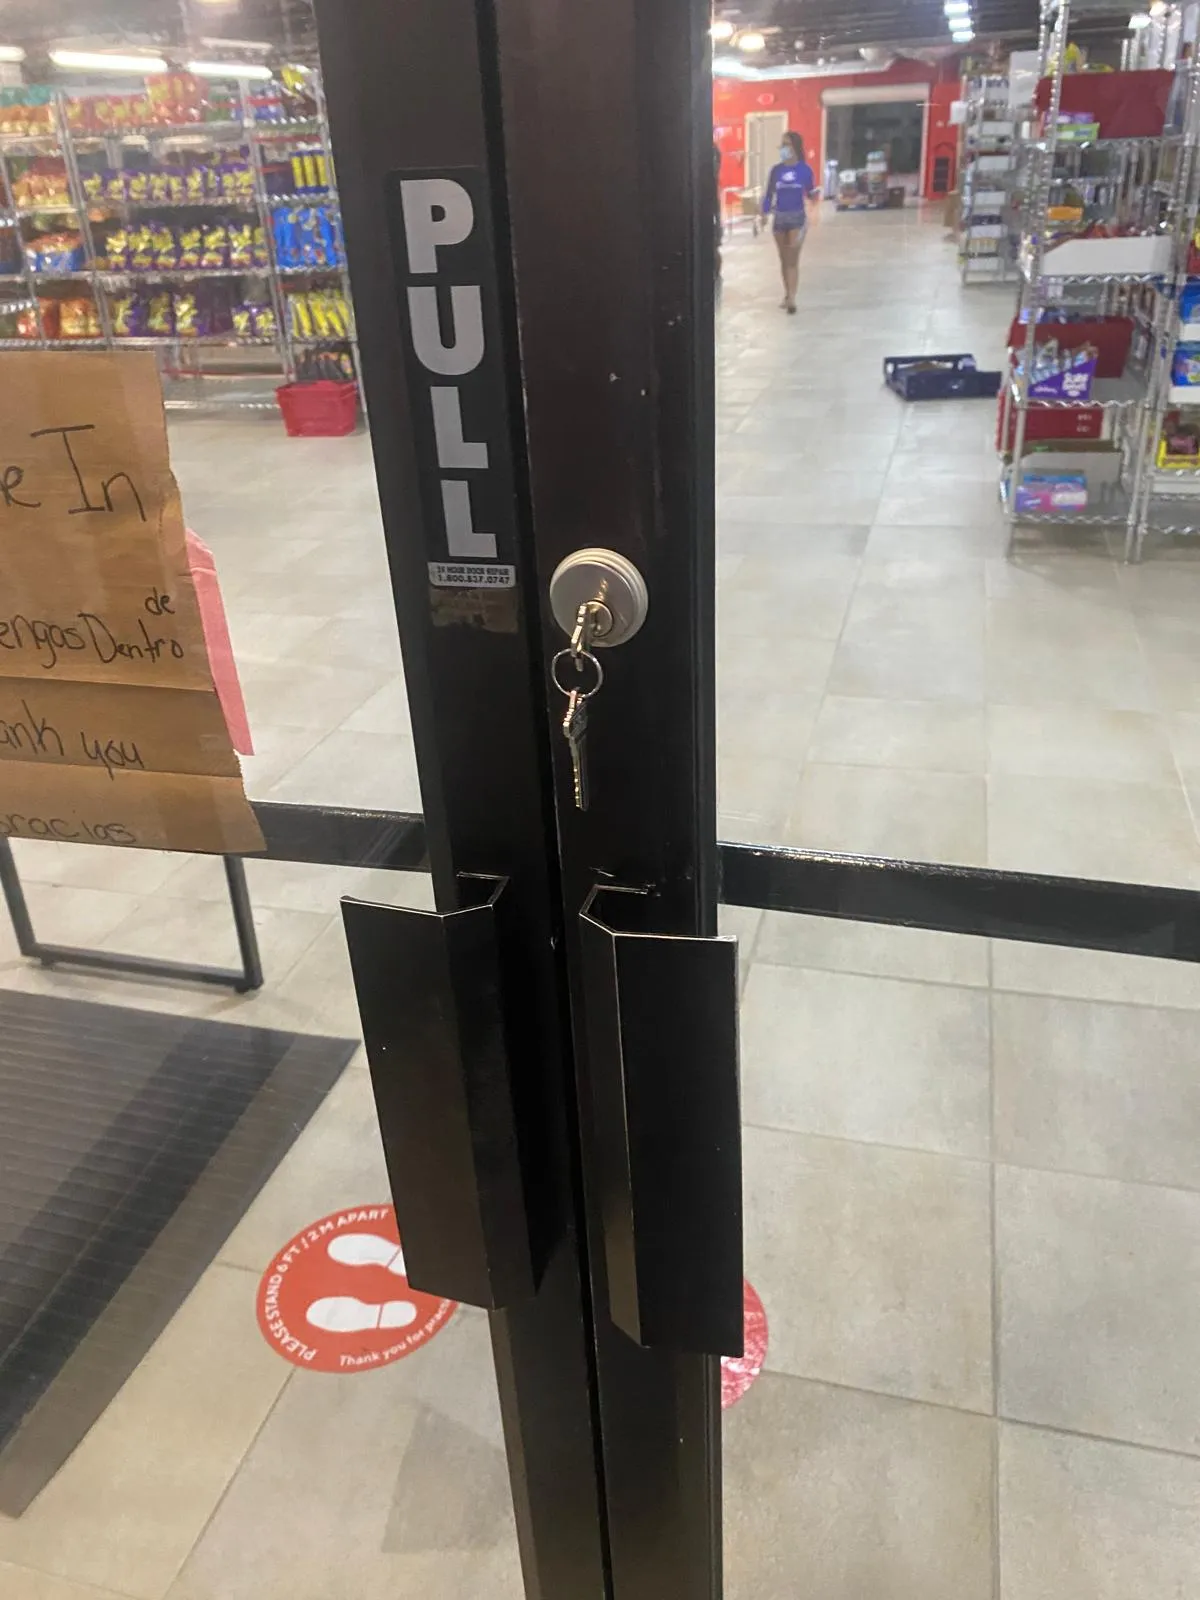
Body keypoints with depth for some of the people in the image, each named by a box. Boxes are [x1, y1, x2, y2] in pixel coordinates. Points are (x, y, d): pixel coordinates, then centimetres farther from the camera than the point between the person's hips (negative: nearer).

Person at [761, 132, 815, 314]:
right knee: (784, 259, 11)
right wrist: (764, 214, 0)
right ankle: (787, 294, 25)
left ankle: (791, 299, -11)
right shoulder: (776, 169, 2)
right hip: (779, 217, 3)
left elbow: (811, 193, 3)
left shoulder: (804, 169, -4)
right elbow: (769, 194, 7)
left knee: (793, 259, -8)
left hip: (797, 217, -3)